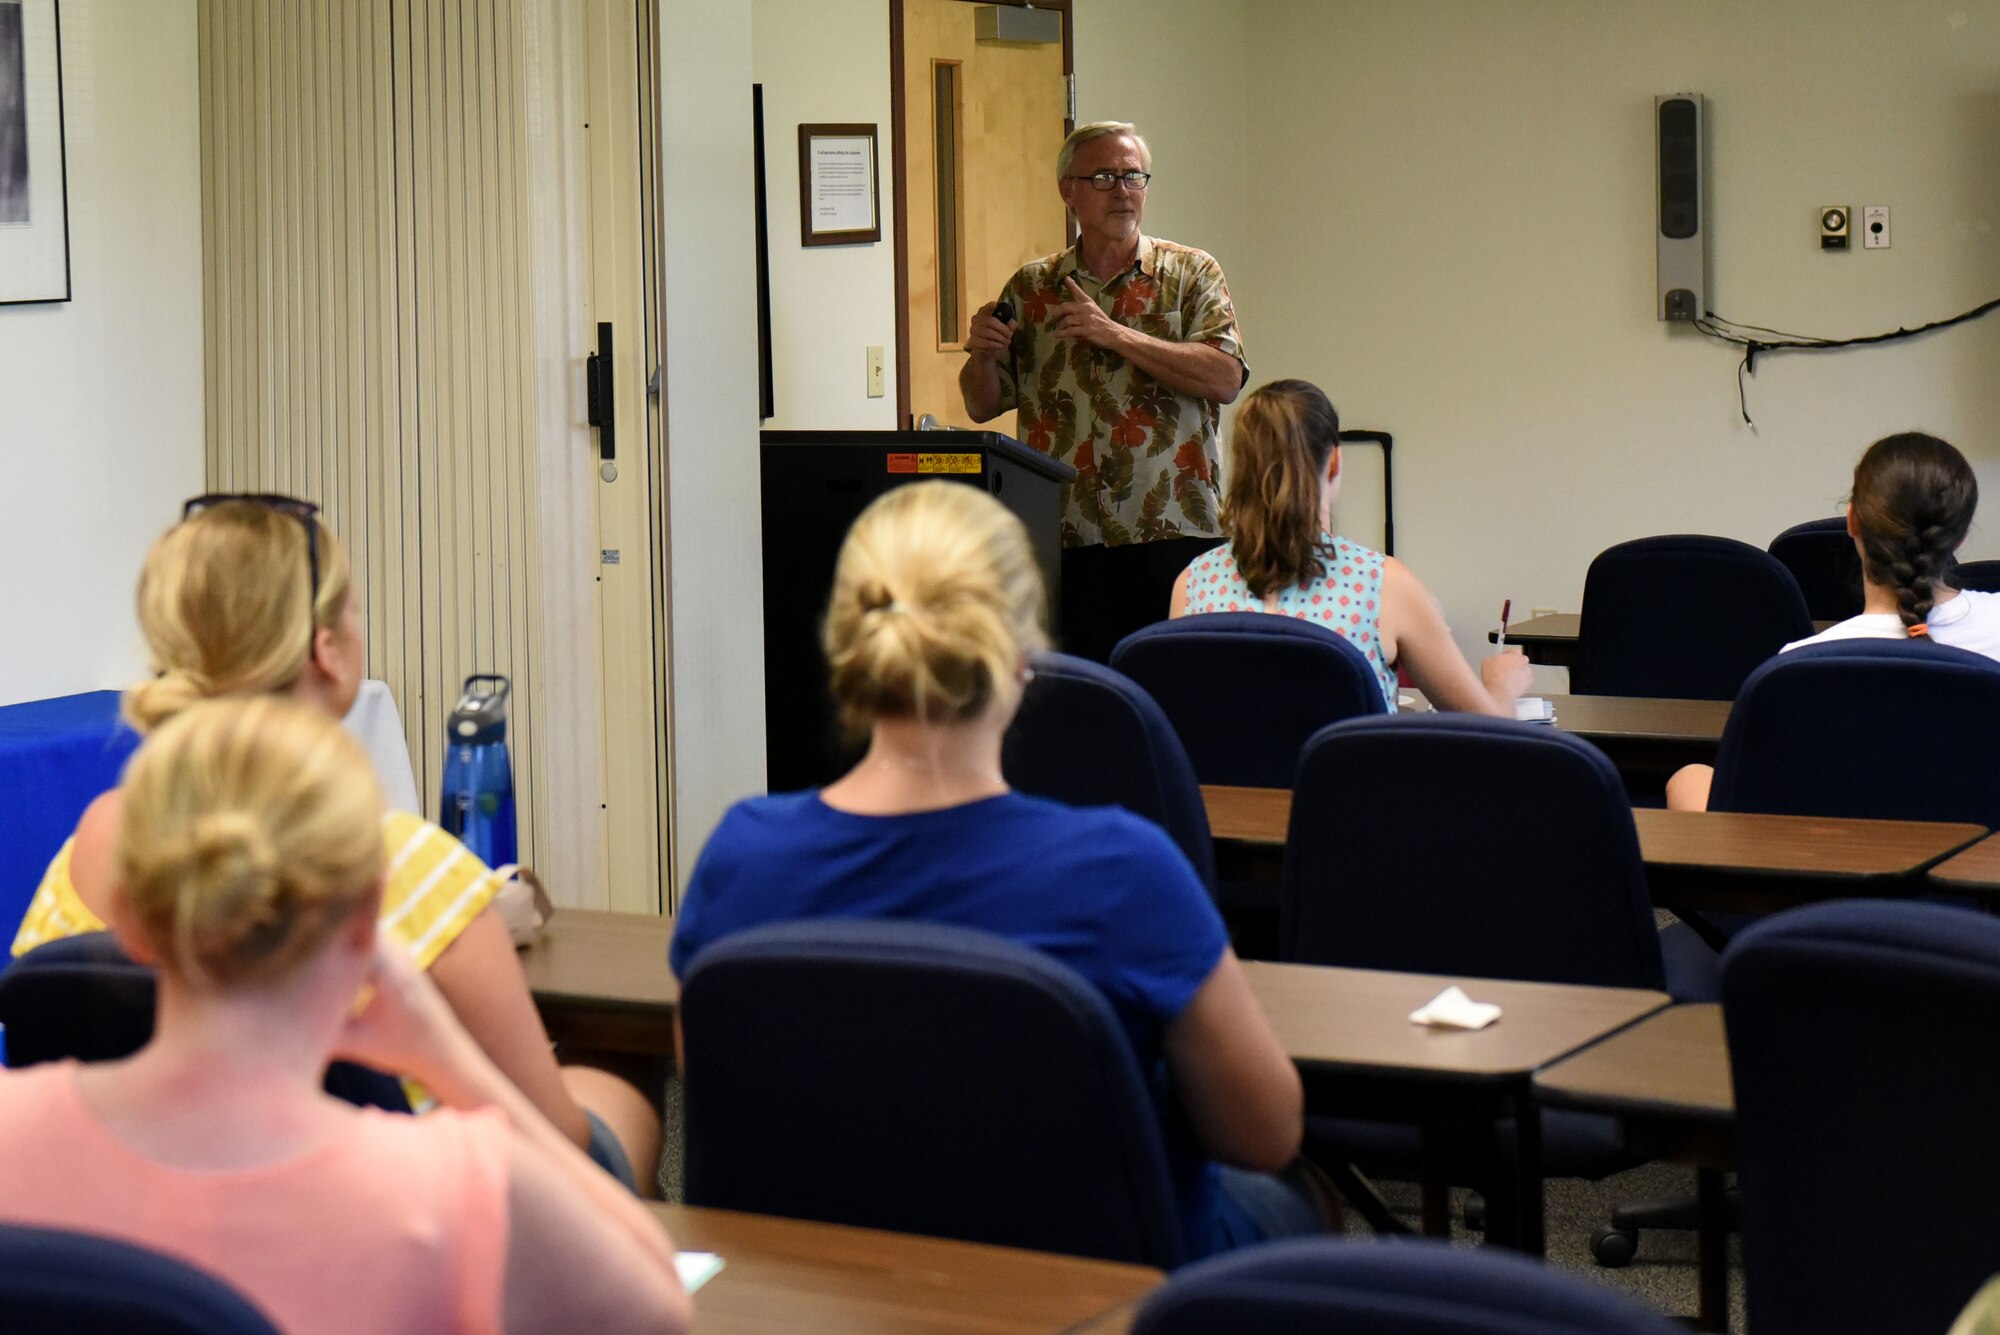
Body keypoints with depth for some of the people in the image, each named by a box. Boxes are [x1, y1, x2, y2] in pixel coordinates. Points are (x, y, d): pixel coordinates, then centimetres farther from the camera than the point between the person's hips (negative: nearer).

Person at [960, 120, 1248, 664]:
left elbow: (1225, 379, -8)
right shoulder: (1030, 287, 14)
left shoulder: (1190, 273, 7)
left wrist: (1116, 335, -12)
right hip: (1065, 541, 2)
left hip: (1172, 536, -2)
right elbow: (982, 406, 16)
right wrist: (982, 354, -6)